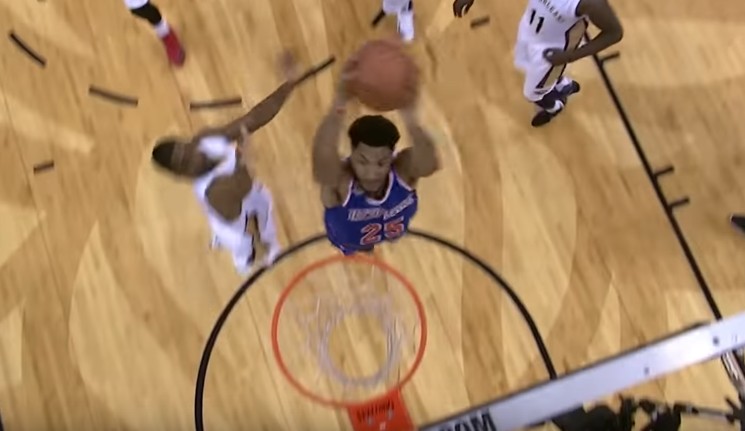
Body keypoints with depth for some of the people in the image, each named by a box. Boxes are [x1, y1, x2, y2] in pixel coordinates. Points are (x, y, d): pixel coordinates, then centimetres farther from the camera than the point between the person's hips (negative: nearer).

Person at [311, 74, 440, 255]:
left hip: (394, 232, 1)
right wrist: (339, 105, -94)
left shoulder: (403, 169, -45)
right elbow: (323, 155, -75)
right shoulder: (339, 179, -48)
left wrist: (411, 119, -92)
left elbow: (430, 163, -71)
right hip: (349, 243, -1)